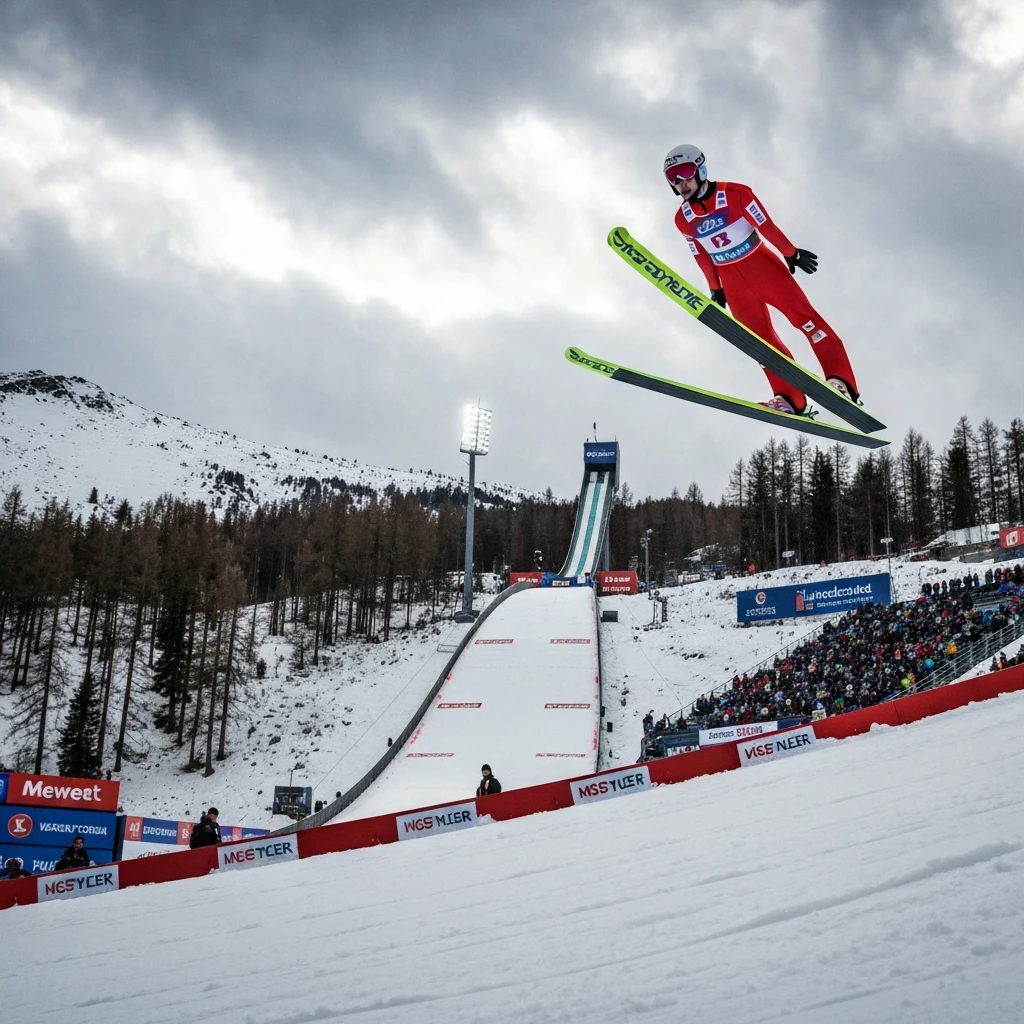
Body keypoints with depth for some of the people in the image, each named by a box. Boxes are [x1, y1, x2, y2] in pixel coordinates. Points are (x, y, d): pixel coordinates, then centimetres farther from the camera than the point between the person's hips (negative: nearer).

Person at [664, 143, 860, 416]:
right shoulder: (683, 218, 0)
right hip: (733, 283, 4)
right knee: (760, 339, -3)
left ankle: (841, 382, -16)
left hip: (763, 267, -4)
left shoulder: (735, 193, -12)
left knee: (803, 316, -12)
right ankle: (790, 398, -4)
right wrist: (715, 289, 15)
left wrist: (791, 254, -2)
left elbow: (766, 226, -7)